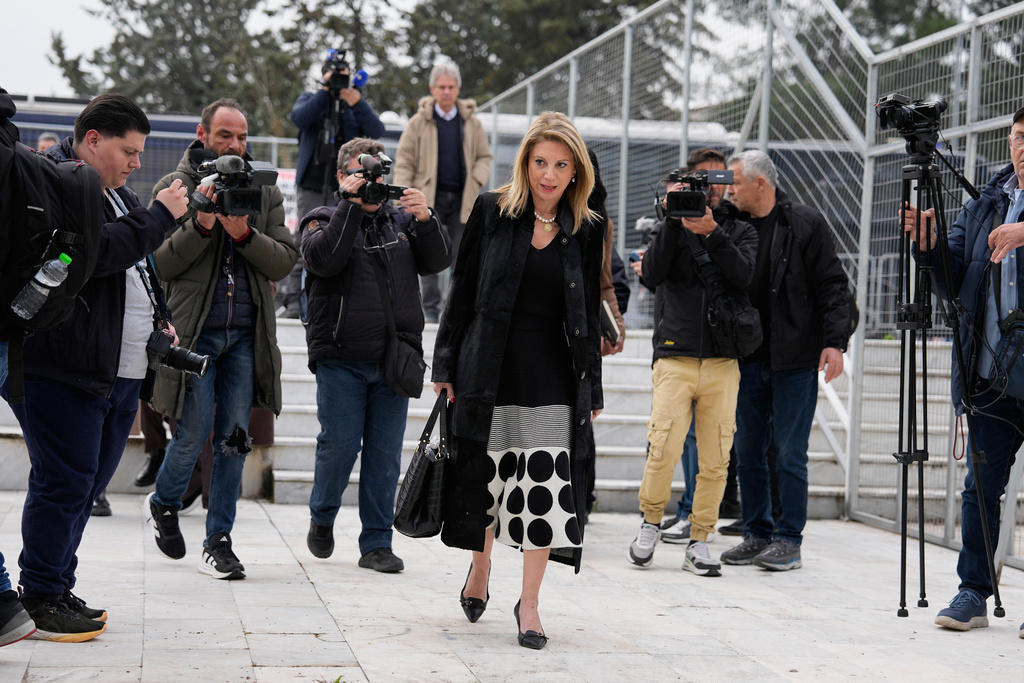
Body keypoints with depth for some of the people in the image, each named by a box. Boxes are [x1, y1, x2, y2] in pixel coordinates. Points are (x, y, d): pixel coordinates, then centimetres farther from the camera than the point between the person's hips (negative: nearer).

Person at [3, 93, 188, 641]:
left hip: (123, 371, 10)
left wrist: (158, 320, 19)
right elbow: (96, 251, -24)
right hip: (64, 369, -10)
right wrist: (160, 216, -16)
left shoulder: (117, 195, 21)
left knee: (87, 482, 13)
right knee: (64, 482, -6)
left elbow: (140, 268, 33)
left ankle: (59, 588, 22)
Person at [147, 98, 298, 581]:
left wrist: (245, 233, -14)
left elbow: (284, 261, 2)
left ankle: (219, 541, 11)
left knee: (234, 439, 2)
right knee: (194, 433, -4)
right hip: (193, 331, -3)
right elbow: (157, 263, -4)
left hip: (246, 334, 3)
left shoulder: (266, 193, 12)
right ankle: (163, 503, 26)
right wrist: (200, 224, -17)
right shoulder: (173, 188, 4)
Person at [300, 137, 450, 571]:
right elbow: (324, 259, -15)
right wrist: (351, 205, -16)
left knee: (385, 453, 2)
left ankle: (376, 543, 8)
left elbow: (438, 261, 3)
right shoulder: (323, 221, 6)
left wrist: (426, 220, -14)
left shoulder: (400, 221, 16)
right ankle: (322, 517, 21)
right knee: (340, 444, -5)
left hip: (394, 359, 3)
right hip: (340, 359, -3)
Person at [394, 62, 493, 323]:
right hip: (429, 198, -1)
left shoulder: (472, 123, 8)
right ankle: (430, 308, 8)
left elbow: (485, 157, 15)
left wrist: (476, 180, -4)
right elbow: (404, 160, 4)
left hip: (462, 199, 1)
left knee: (464, 256, 0)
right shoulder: (419, 122, 3)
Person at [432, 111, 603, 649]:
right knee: (484, 476, 6)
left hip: (552, 376, 1)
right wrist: (445, 364, 1)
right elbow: (463, 292, 4)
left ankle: (529, 601, 4)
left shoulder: (585, 231, 6)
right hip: (490, 369, -1)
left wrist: (592, 390, 7)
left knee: (547, 485, -6)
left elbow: (589, 316, 10)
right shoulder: (491, 212, 2)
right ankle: (480, 570, 33)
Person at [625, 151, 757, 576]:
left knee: (715, 461, -1)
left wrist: (711, 232, -16)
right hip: (675, 358, -1)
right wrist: (673, 221, -12)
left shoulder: (740, 231, 13)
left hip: (722, 362, 2)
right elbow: (651, 276, -6)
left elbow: (742, 277, -6)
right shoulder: (672, 226, 11)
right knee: (662, 450, -13)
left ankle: (698, 542, 10)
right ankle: (651, 523, 11)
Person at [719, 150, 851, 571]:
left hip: (795, 361, -5)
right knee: (748, 453, 8)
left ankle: (789, 540, 6)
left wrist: (835, 341, -12)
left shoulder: (806, 225, -2)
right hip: (748, 360, 5)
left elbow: (833, 286, -4)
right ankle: (758, 534, 18)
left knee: (790, 454, -1)